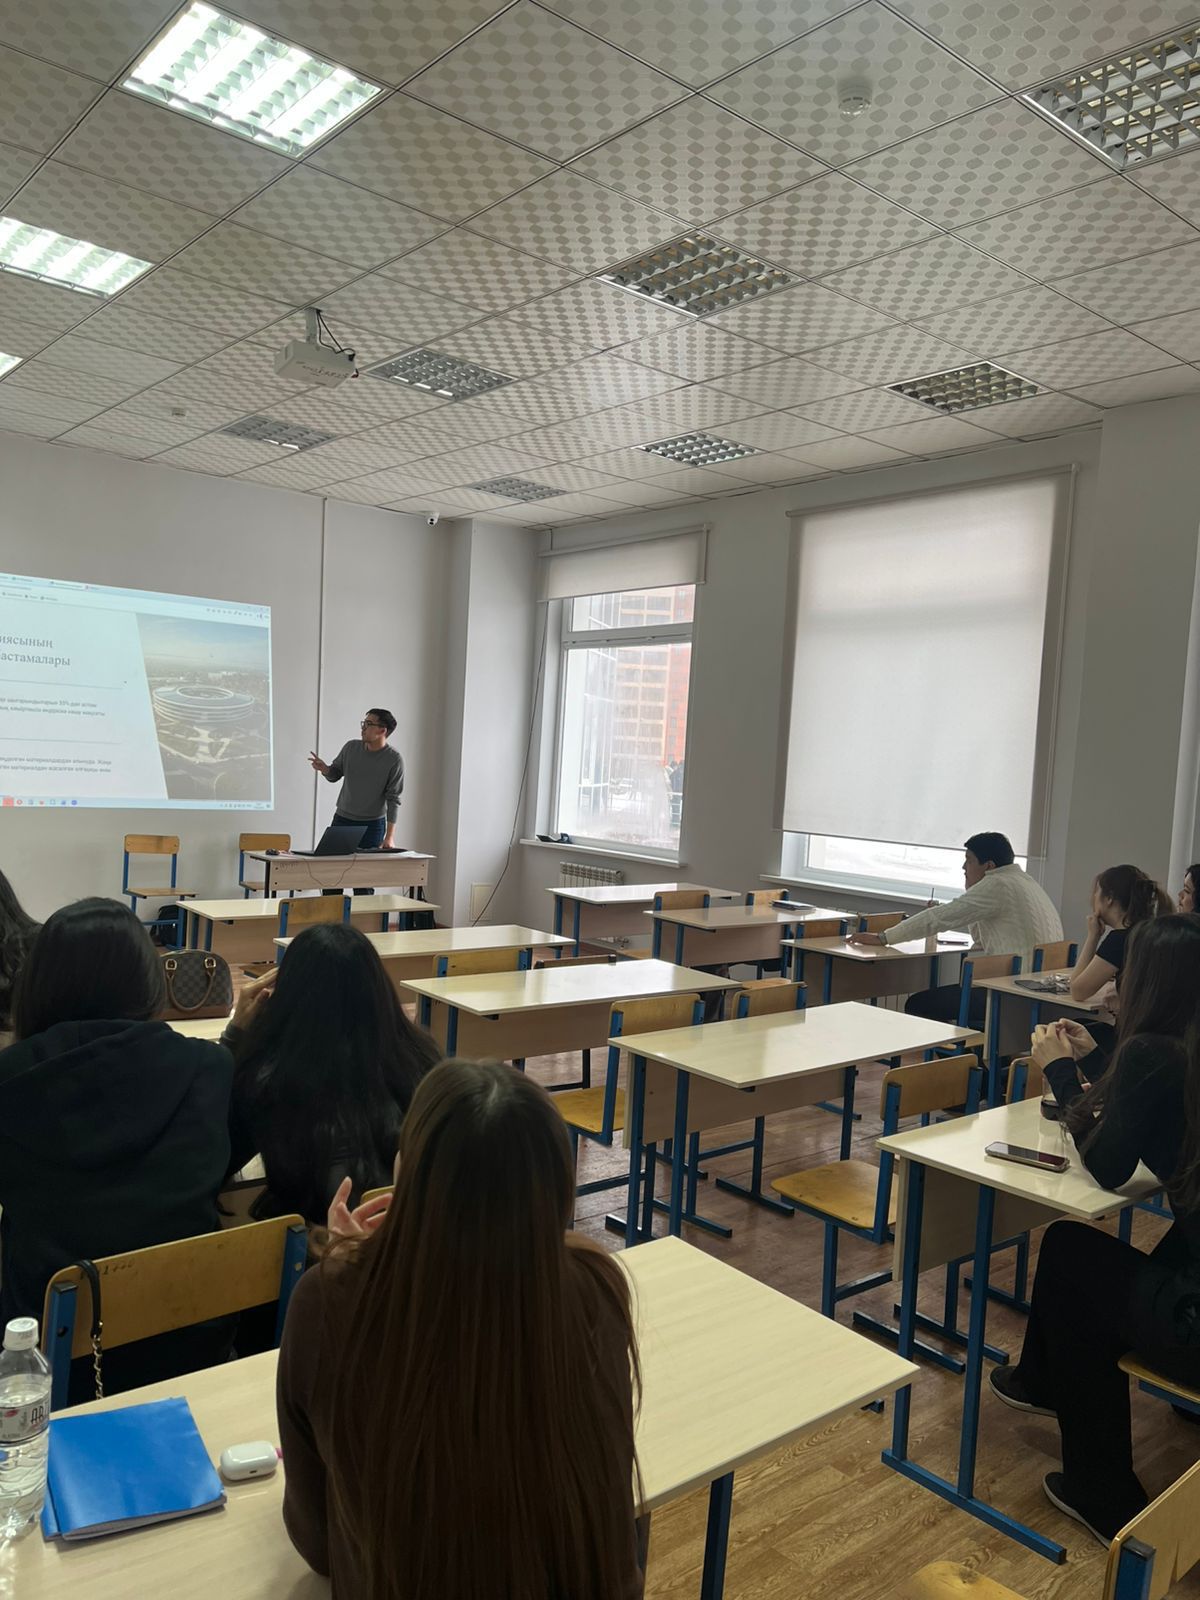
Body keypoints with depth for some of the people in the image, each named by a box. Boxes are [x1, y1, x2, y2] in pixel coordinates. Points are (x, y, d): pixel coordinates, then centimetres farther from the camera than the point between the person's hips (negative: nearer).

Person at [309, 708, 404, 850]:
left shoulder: (394, 759, -12)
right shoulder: (351, 747, 0)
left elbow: (393, 799, -12)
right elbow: (335, 775, 13)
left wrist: (390, 836, -17)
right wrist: (324, 768, -11)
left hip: (373, 824, -3)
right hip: (342, 820, 3)